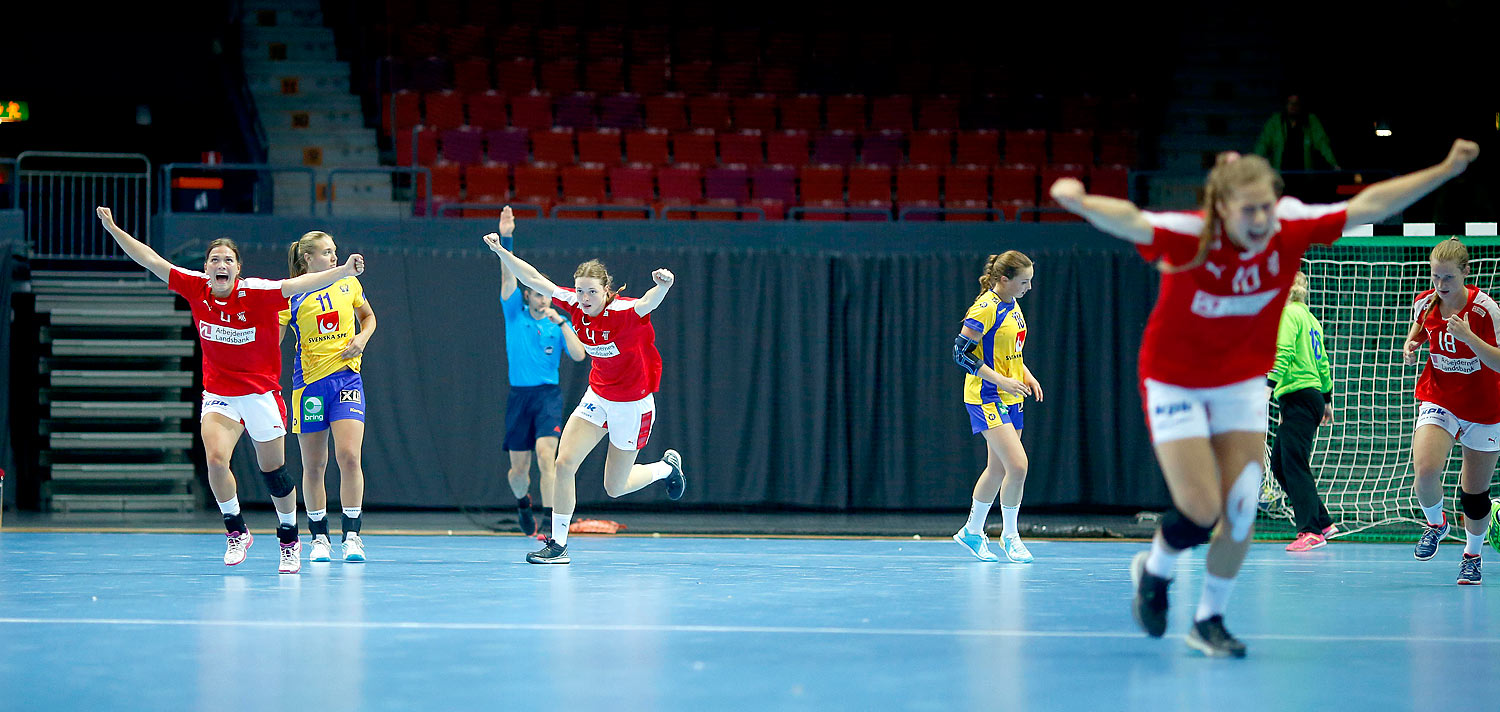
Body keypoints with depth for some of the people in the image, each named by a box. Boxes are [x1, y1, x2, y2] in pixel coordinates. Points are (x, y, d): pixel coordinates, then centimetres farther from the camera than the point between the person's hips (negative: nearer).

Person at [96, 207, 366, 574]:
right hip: (218, 395, 2)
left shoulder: (256, 293, -17)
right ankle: (237, 532, 2)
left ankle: (289, 540, 28)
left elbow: (300, 284, -28)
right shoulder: (196, 288, -7)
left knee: (274, 472, 6)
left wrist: (343, 270, -41)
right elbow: (152, 260, -3)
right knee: (215, 459, -19)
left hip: (261, 395, -2)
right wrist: (113, 228, -5)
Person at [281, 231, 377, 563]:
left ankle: (352, 536, -7)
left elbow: (368, 316, 21)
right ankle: (319, 538, 16)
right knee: (313, 466, 4)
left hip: (347, 377, 1)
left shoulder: (348, 283, 5)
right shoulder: (291, 296, -4)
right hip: (309, 382, -1)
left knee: (349, 456, -14)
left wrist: (362, 337, 1)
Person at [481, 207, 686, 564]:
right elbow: (534, 279, -7)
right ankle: (558, 544, 0)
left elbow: (649, 303, -49)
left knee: (615, 487, 7)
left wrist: (663, 286, -71)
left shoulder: (626, 312, -27)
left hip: (633, 406, -5)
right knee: (564, 463, -10)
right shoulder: (576, 305, -11)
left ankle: (667, 467, 37)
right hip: (597, 397, 5)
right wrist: (501, 251, -16)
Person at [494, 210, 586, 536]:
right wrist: (505, 238, -16)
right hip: (519, 396, 1)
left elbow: (579, 355, -7)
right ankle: (523, 503, 37)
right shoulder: (514, 313, 6)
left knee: (546, 454, -21)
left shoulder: (559, 324, 6)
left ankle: (549, 516, -25)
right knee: (519, 467, 5)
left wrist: (560, 322, -14)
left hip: (548, 395, -1)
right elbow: (508, 276, -5)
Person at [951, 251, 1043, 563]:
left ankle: (972, 532, 28)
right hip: (986, 398, -9)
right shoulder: (985, 309, -17)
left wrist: (1026, 375, 7)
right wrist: (1002, 381, -20)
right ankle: (1009, 535, 0)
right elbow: (961, 353, -18)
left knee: (998, 469, 13)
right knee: (1017, 465, -16)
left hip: (1011, 398, 9)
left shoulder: (1012, 305, 10)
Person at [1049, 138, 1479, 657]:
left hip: (1243, 383, 4)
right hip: (1175, 383, -4)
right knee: (1201, 513, -10)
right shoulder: (1188, 236, -29)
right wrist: (1082, 203, -70)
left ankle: (1209, 621, 17)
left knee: (1240, 510, -3)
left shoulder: (1291, 229, -17)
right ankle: (1154, 572, 24)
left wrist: (1447, 169, -12)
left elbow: (1367, 205, -10)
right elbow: (1130, 222, -48)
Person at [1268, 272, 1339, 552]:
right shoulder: (1310, 318, 21)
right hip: (1314, 394, 9)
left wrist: (1269, 384, -25)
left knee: (1295, 463, -13)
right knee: (1279, 465, 12)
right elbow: (1322, 362, 25)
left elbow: (1284, 353, -19)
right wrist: (1327, 399, 30)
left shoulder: (1288, 314, -6)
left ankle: (1311, 531, -19)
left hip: (1298, 396, -9)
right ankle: (1323, 522, 12)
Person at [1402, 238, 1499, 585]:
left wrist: (1468, 336, -34)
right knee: (1425, 470, -23)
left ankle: (1472, 554, 32)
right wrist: (1411, 345, -7)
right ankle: (1435, 523, 8)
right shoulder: (1424, 303, -7)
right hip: (1438, 399, 2)